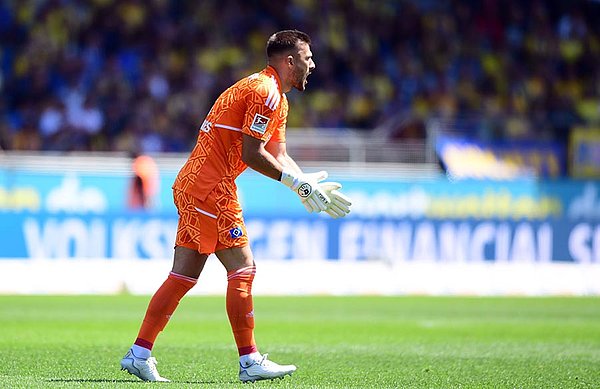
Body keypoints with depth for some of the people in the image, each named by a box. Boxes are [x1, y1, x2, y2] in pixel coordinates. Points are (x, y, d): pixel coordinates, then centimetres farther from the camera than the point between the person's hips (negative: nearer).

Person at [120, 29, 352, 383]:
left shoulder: (277, 99, 21)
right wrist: (300, 183, -14)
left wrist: (306, 186, 4)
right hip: (211, 190, -10)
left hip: (192, 187, 10)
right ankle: (250, 361, -6)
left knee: (183, 276, 8)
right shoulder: (264, 92, -13)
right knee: (243, 268, -8)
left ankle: (140, 354, 8)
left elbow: (278, 155, 19)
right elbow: (251, 153, -18)